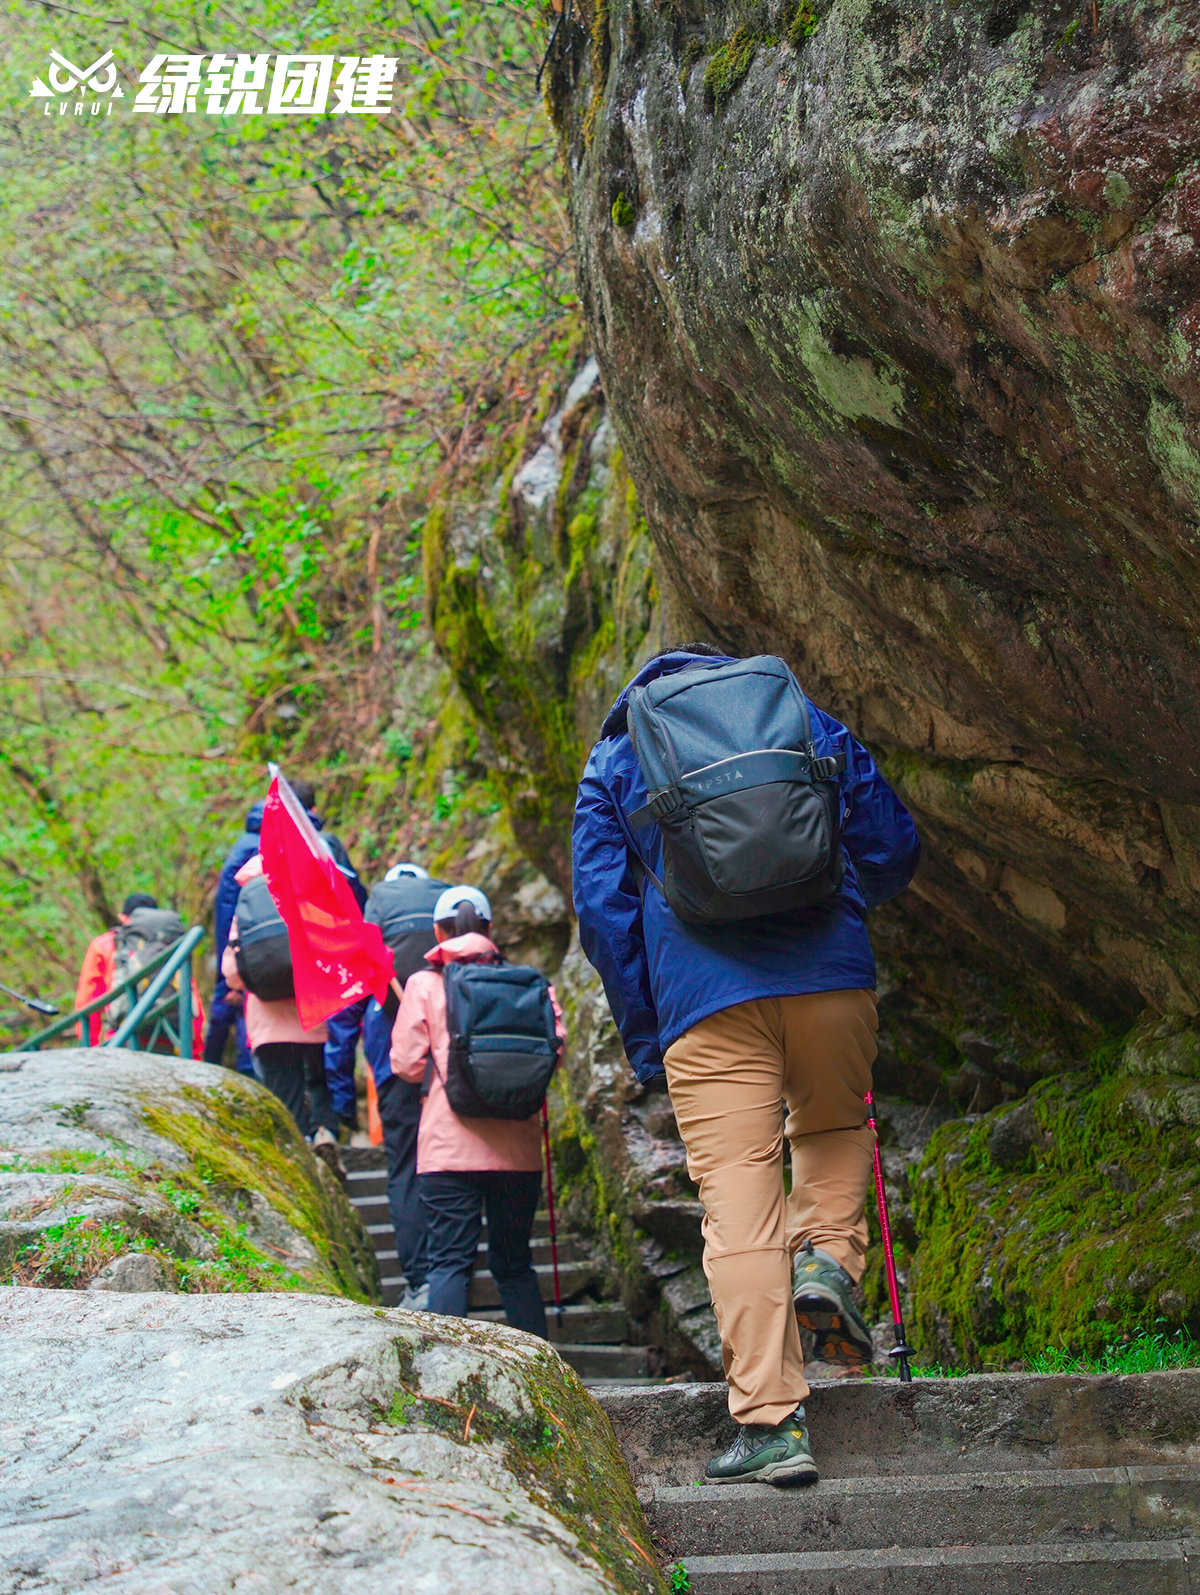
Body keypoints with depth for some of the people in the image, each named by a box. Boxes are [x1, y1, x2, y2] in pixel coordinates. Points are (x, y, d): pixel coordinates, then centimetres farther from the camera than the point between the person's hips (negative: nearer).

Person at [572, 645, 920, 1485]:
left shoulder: (613, 761, 18)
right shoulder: (806, 720, 19)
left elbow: (603, 909, 10)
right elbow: (893, 849, 15)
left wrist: (646, 1040, 14)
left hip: (702, 993, -1)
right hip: (830, 973, 1)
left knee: (739, 1202, -3)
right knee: (836, 1130, 27)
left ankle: (771, 1422, -8)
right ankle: (828, 1256, 0)